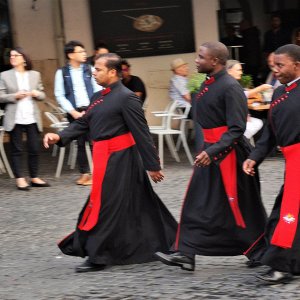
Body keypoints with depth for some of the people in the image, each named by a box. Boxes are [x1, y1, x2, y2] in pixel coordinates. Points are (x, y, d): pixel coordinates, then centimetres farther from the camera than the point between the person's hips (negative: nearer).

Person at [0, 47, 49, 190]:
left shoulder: (35, 75, 12)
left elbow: (42, 95, 15)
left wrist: (36, 94, -8)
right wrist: (15, 96, -15)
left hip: (32, 118, 2)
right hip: (15, 119, -2)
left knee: (34, 149, 2)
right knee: (16, 150, -1)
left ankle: (34, 177, 11)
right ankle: (20, 179, 1)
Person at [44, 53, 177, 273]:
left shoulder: (126, 98, -13)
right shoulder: (99, 97, 13)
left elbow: (142, 133, -13)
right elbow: (83, 123, 16)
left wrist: (153, 165, -12)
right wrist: (60, 137, -1)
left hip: (120, 158, -9)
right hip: (104, 157, 9)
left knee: (107, 205, -6)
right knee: (136, 202, 14)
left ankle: (98, 256, 0)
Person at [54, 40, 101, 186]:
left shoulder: (89, 69, 3)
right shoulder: (62, 72, 1)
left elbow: (98, 90, 1)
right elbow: (59, 95, 0)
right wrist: (73, 112, -7)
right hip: (74, 112, 1)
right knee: (80, 143, 8)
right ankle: (84, 173, 16)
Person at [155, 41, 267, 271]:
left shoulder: (231, 88, -19)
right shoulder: (208, 85, 9)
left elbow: (236, 128, -22)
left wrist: (212, 151, -29)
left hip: (229, 153, -9)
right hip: (209, 151, 9)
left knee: (240, 205, 2)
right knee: (197, 202, 5)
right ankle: (186, 254, 5)